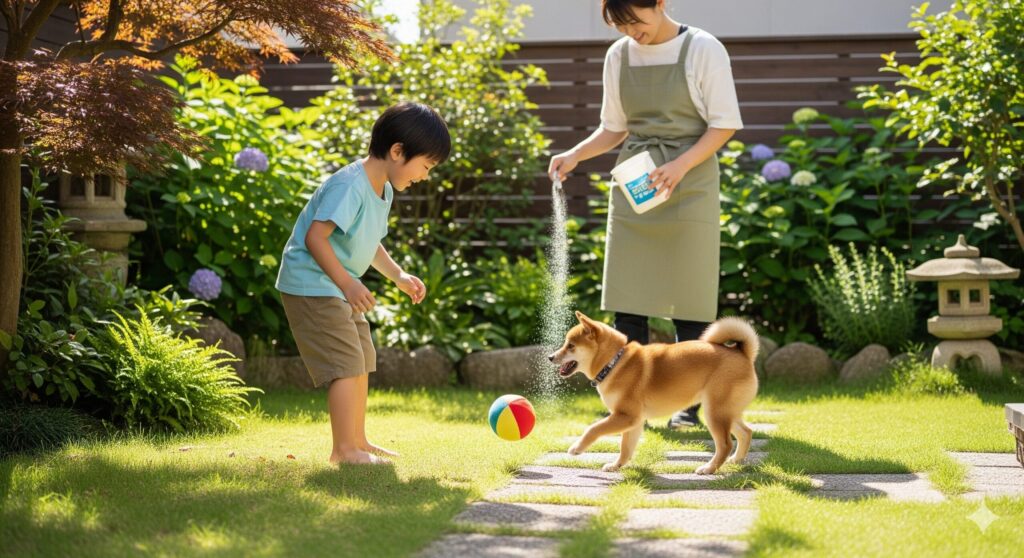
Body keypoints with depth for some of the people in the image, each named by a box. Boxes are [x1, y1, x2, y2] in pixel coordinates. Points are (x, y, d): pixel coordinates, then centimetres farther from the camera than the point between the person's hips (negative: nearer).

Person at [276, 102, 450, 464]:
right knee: (348, 363, -12)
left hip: (338, 287, 11)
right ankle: (344, 448, -7)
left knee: (361, 361, 16)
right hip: (312, 283, -11)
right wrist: (348, 283, -31)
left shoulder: (383, 190, 8)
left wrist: (399, 276, 11)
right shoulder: (350, 186, -25)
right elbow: (315, 236, -29)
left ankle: (357, 441, 27)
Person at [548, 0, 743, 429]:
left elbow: (724, 124, -6)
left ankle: (689, 405, 8)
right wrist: (576, 155, -3)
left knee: (687, 300, -1)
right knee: (627, 301, 0)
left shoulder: (703, 50, -6)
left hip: (688, 187, -4)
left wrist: (680, 167, -20)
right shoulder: (619, 56, 7)